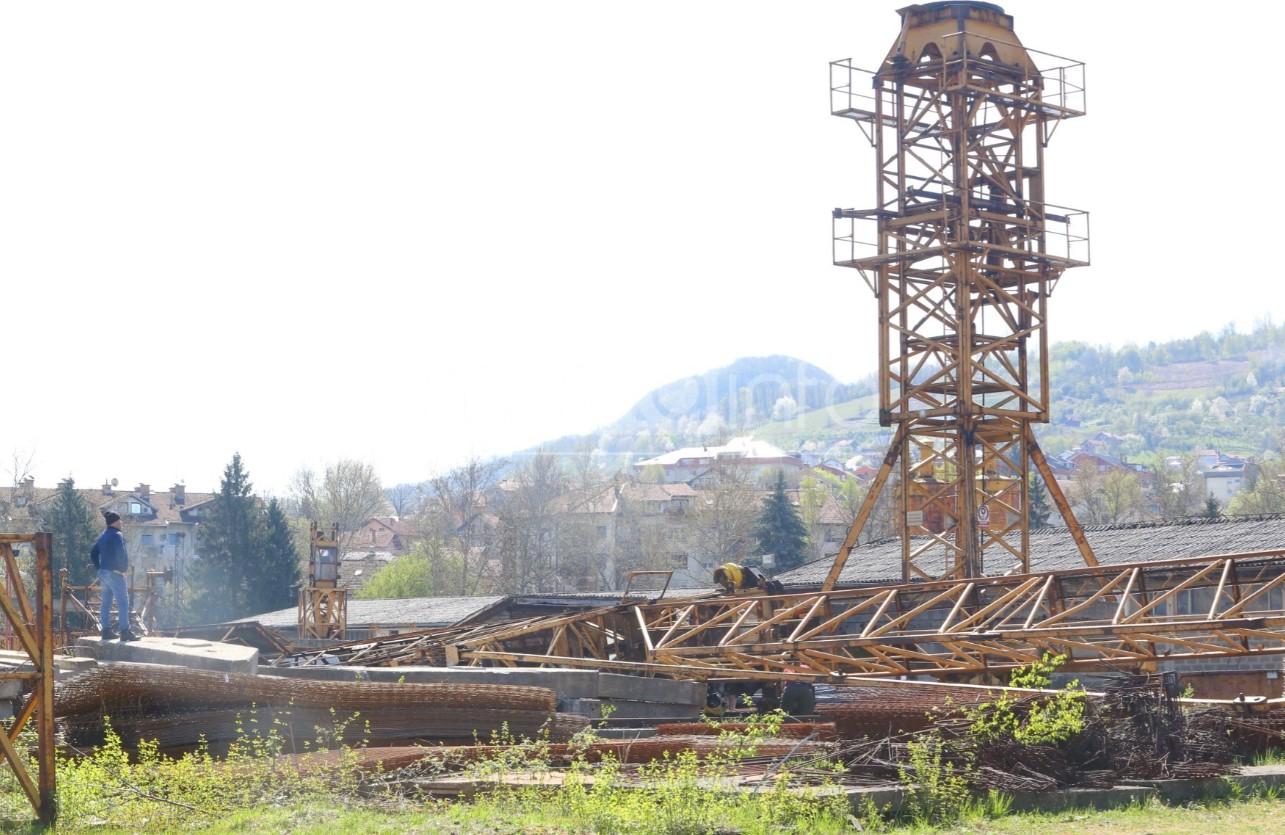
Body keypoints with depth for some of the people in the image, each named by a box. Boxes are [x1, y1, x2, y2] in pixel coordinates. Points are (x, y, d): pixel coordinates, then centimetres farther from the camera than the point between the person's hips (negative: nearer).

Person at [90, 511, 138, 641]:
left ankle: (106, 631, 13)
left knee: (106, 602, 12)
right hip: (114, 572, -9)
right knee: (123, 602, -7)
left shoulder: (103, 536, 13)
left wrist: (99, 568, 17)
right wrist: (124, 569, -10)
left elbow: (93, 553, 18)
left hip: (103, 571, 9)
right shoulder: (117, 535, -13)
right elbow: (121, 554, -23)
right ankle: (125, 632, -11)